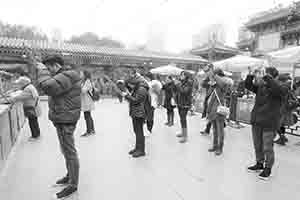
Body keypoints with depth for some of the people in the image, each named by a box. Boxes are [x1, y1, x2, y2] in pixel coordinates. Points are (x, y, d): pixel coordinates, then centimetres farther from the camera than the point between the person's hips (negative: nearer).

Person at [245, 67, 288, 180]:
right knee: (257, 145, 17)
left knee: (267, 148, 3)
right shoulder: (260, 87, 7)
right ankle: (259, 164, 36)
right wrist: (250, 76, -13)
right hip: (256, 121, 5)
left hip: (269, 124, -5)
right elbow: (248, 86, 5)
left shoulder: (279, 88, -7)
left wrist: (266, 78, -31)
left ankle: (268, 168, 23)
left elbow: (282, 90, -28)